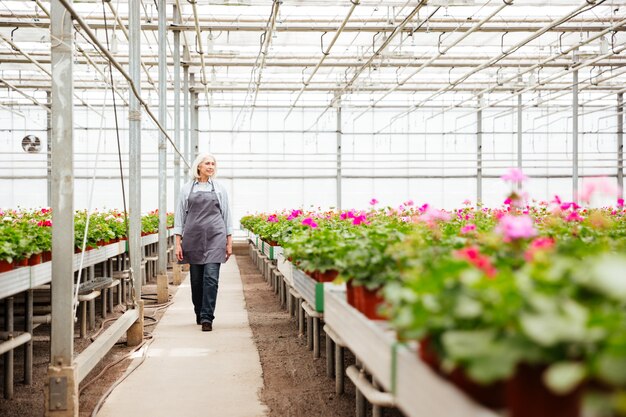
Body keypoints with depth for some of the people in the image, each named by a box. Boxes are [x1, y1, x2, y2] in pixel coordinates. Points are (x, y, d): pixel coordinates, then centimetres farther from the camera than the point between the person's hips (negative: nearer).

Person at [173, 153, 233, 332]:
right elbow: (179, 216, 8)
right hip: (193, 237, 1)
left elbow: (226, 216, 12)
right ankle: (199, 314, 23)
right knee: (196, 279, 6)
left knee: (211, 277, -11)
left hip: (215, 237, -1)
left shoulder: (219, 188, 9)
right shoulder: (186, 189, 8)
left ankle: (207, 318, -9)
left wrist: (229, 242, 7)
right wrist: (178, 243, 1)